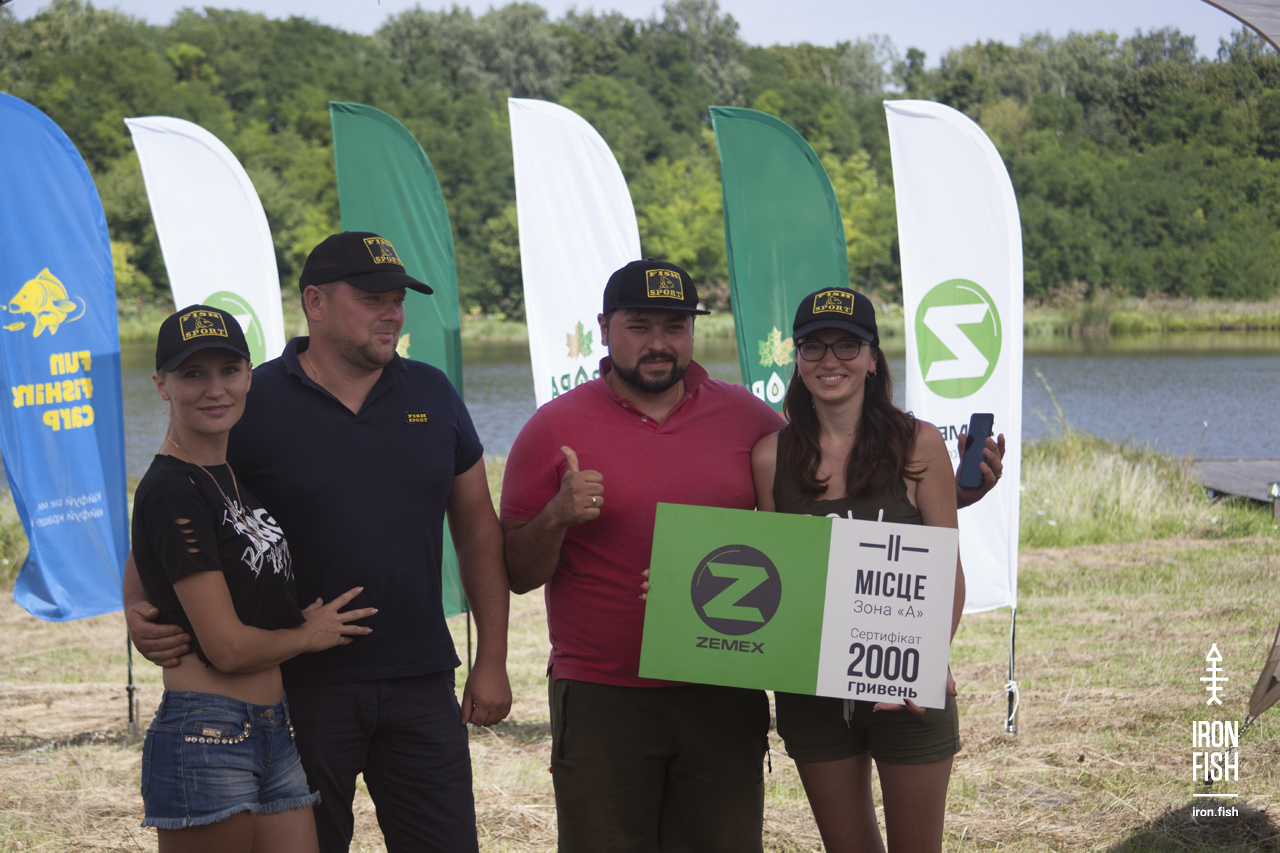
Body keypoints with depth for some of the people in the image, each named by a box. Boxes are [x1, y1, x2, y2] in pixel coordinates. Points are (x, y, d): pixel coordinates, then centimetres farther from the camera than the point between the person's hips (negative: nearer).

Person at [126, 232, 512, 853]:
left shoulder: (431, 395, 7)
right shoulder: (252, 404, -5)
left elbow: (477, 528, 12)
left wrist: (491, 660, 7)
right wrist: (139, 612, -21)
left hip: (420, 684, 3)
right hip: (300, 686, -3)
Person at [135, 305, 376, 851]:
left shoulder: (233, 474, 15)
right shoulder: (170, 492, -13)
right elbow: (227, 647, -14)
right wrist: (309, 635, 2)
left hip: (273, 733, 8)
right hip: (205, 738, -8)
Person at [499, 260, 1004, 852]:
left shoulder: (743, 416, 8)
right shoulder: (554, 429, -1)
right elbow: (517, 575, 0)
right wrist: (556, 518, -20)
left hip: (725, 700, 2)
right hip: (601, 704, -2)